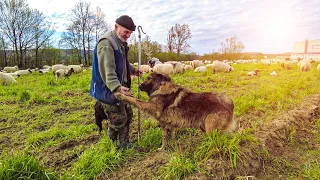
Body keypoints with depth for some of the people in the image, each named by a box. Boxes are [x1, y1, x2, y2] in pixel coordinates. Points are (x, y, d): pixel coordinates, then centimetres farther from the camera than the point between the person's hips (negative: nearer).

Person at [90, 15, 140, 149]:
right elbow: (107, 70, -31)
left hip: (118, 89, 10)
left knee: (127, 114, 17)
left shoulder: (120, 43, 13)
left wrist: (132, 70, 29)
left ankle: (125, 144, 34)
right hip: (108, 91, -10)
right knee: (119, 119, -2)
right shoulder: (106, 43, -20)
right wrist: (117, 87, -42)